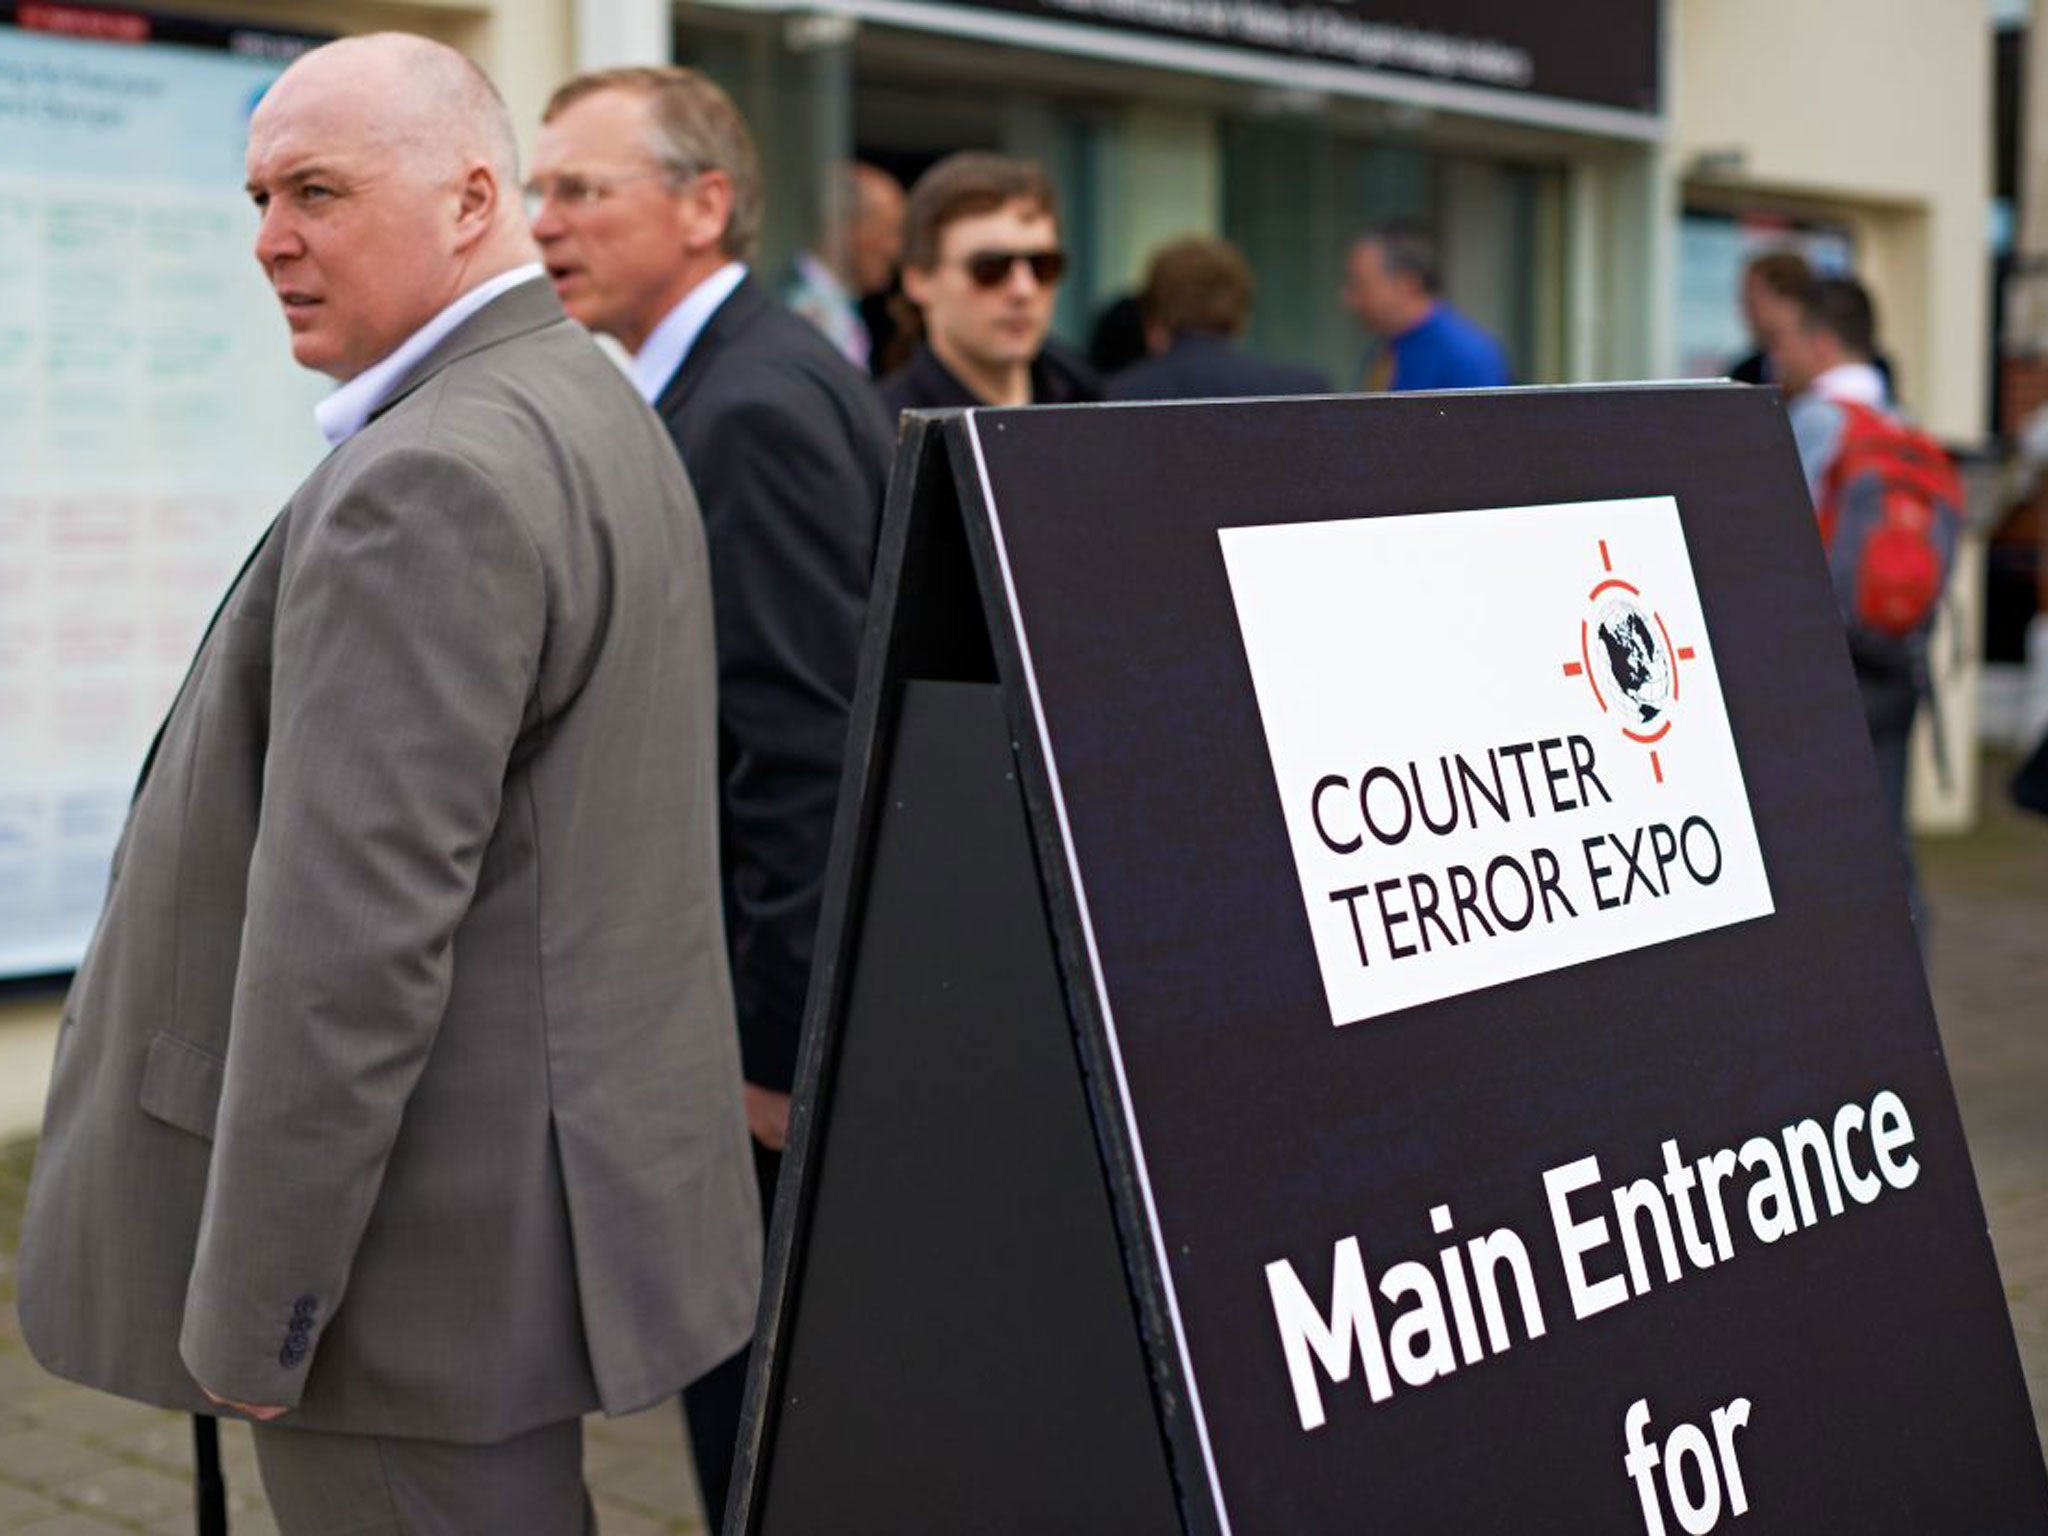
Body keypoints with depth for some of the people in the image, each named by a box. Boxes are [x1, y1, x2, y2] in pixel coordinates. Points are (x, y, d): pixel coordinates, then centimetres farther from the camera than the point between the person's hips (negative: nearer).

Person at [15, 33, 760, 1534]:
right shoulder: (591, 413, 12)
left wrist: (251, 1316, -19)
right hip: (532, 1203, 10)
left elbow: (357, 925, -25)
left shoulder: (429, 482, -21)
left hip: (427, 1253, -10)